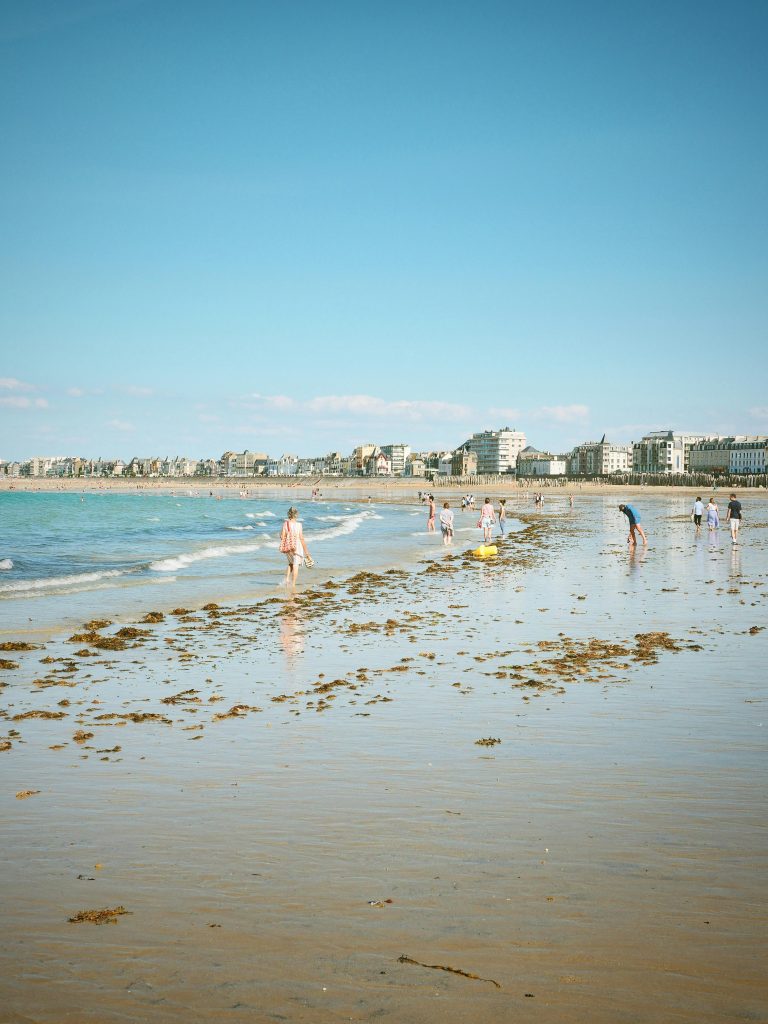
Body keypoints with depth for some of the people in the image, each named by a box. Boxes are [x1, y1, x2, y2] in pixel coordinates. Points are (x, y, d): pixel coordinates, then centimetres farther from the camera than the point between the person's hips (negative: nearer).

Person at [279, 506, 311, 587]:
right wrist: (306, 550, -2)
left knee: (290, 563, 24)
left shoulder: (285, 523, -4)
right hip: (296, 546, -3)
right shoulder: (298, 525, -12)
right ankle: (293, 584, 3)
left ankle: (287, 578, 5)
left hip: (287, 547, 3)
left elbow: (282, 536, -6)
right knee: (295, 565, 5)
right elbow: (301, 538, -10)